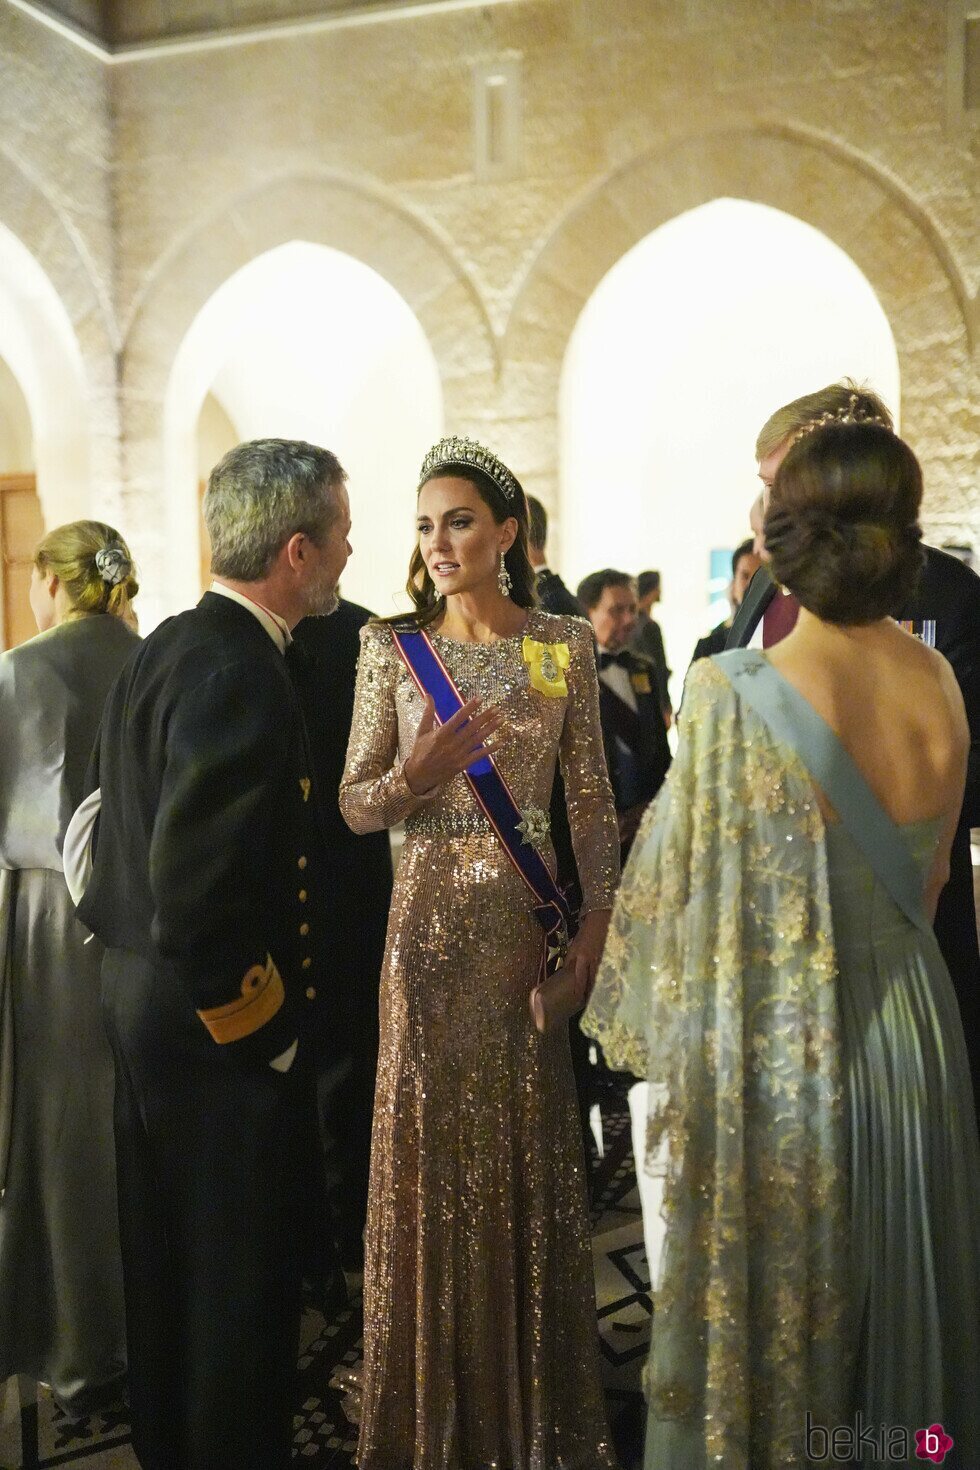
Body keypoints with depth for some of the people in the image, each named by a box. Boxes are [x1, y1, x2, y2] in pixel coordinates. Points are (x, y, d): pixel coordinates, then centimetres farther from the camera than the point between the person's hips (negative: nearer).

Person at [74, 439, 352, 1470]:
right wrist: (260, 1026, -17)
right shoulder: (240, 676, -24)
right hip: (222, 1030, -10)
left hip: (140, 993, 10)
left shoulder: (162, 648, 5)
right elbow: (195, 893, -28)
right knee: (244, 1272, 8)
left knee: (167, 1258, 23)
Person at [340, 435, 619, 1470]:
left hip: (532, 922, 1)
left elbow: (591, 800, 1)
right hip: (433, 921, 0)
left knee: (529, 1145, 11)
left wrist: (598, 919, -9)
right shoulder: (392, 650, 0)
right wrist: (415, 775, -22)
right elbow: (354, 805, -1)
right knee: (433, 1148, 8)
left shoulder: (564, 645, 1)